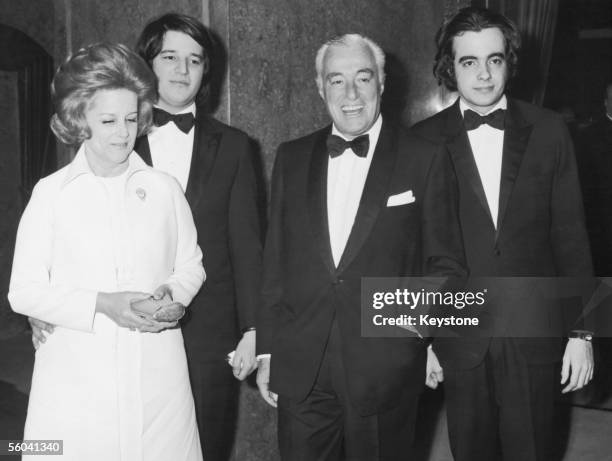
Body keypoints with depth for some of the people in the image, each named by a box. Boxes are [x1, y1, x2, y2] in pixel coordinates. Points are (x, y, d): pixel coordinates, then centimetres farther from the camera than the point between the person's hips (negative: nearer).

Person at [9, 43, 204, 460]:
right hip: (77, 379, -1)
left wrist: (171, 294, -7)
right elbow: (23, 291, -2)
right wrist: (101, 304, -14)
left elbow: (191, 266, 14)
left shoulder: (163, 188, 6)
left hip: (158, 376, 2)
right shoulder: (52, 192, 0)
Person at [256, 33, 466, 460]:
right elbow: (276, 261, 9)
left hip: (385, 371, -2)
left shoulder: (425, 160, -3)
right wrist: (267, 350, 8)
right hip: (300, 370, 3)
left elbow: (447, 263, 1)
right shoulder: (292, 158, 7)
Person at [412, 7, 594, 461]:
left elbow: (570, 235, 2)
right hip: (459, 336, 0)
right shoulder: (425, 140, -3)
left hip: (535, 334, 1)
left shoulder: (548, 131, 0)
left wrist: (582, 333, 1)